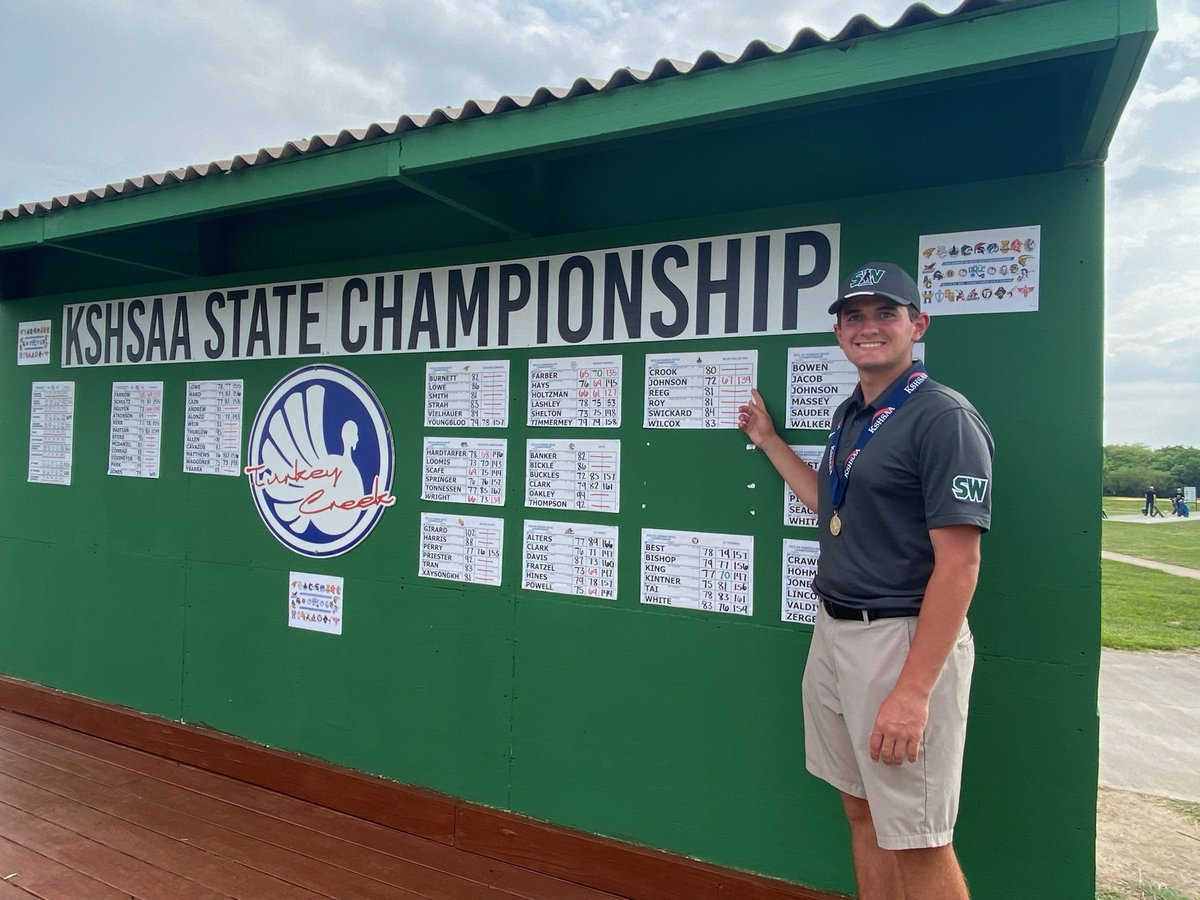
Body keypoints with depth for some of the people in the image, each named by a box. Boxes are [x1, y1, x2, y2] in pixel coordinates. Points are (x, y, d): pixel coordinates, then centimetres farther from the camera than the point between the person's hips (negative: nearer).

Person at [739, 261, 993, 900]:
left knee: (918, 842, 4)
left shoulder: (943, 417, -14)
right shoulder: (851, 415, 12)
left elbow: (958, 564, -19)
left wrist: (913, 691, -23)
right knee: (861, 811, 19)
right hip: (834, 630, 8)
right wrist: (768, 440, 27)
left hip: (903, 637, -8)